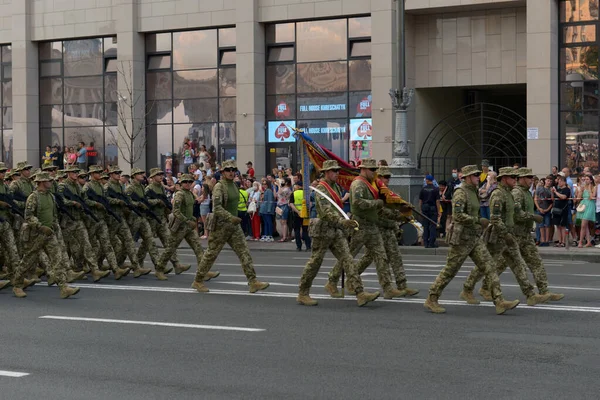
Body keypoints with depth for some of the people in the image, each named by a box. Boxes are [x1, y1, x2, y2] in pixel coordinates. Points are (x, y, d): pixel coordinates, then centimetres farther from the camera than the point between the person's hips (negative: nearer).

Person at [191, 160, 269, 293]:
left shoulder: (234, 186, 11)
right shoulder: (219, 187, -14)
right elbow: (216, 207, -26)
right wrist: (231, 217, -34)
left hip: (234, 225, 7)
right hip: (221, 226, -7)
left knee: (244, 252, -2)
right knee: (211, 253, 3)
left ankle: (253, 282, -6)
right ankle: (198, 281, 17)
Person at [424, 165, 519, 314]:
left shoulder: (474, 192, 15)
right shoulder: (460, 193, -14)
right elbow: (457, 215, -26)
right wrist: (478, 221, -24)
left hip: (475, 238, 8)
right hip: (462, 239, -8)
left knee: (489, 267, -3)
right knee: (449, 271, 1)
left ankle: (499, 302, -8)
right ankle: (431, 300, 14)